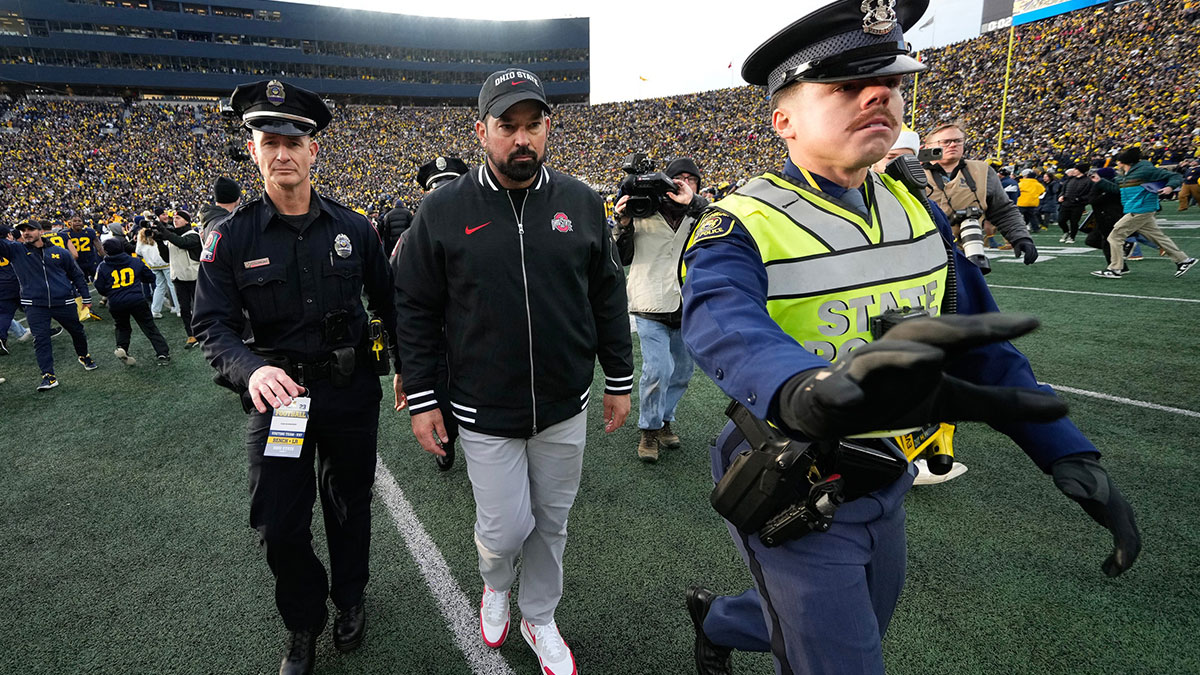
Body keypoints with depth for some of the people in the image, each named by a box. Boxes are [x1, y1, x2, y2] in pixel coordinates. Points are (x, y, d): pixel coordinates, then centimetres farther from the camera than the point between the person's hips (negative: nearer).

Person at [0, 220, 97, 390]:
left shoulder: (60, 252, 3)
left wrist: (86, 298, 10)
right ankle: (48, 376, -5)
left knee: (77, 332, 15)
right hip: (35, 305, 0)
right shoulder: (15, 250, 3)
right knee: (40, 338, -7)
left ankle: (84, 356, 41)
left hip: (64, 302, 1)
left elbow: (77, 275, 10)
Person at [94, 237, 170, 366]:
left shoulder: (102, 266, 2)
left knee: (122, 327, 24)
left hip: (116, 304, 1)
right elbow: (150, 277, 12)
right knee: (149, 327, 6)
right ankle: (163, 353, 0)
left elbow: (100, 288, 4)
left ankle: (122, 347, 2)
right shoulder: (135, 261, 4)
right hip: (137, 300, -1)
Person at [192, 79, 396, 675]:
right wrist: (251, 371, -30)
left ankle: (350, 598, 45)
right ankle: (303, 626, 34)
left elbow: (388, 302, 7)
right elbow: (213, 325, -10)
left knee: (349, 507, 18)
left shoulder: (352, 227, -3)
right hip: (276, 395, -1)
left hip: (352, 392, 1)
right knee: (280, 526, 6)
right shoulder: (231, 237, -6)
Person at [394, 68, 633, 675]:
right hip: (486, 413, -2)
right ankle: (495, 586, 44)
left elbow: (607, 297, 6)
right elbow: (415, 308, -2)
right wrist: (421, 399, -3)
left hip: (566, 407, 3)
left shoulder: (581, 203, -1)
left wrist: (619, 381, 7)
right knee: (505, 529, 6)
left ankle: (539, 620, 43)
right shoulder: (443, 210, -7)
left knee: (551, 523, 17)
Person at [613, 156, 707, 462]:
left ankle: (664, 420, 36)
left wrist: (692, 202, -23)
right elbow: (622, 258, 5)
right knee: (657, 369, -12)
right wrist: (623, 225, -11)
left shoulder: (699, 213, 5)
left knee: (682, 371, 15)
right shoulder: (643, 213, 1)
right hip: (652, 306, -3)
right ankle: (648, 429, 10)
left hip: (688, 310, 4)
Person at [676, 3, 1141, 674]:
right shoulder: (742, 226, -19)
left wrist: (1068, 451, -6)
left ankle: (715, 619, 52)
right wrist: (812, 390, -61)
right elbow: (724, 324, -40)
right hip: (793, 500, -7)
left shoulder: (915, 209, 1)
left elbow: (979, 339, 4)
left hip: (885, 486, 7)